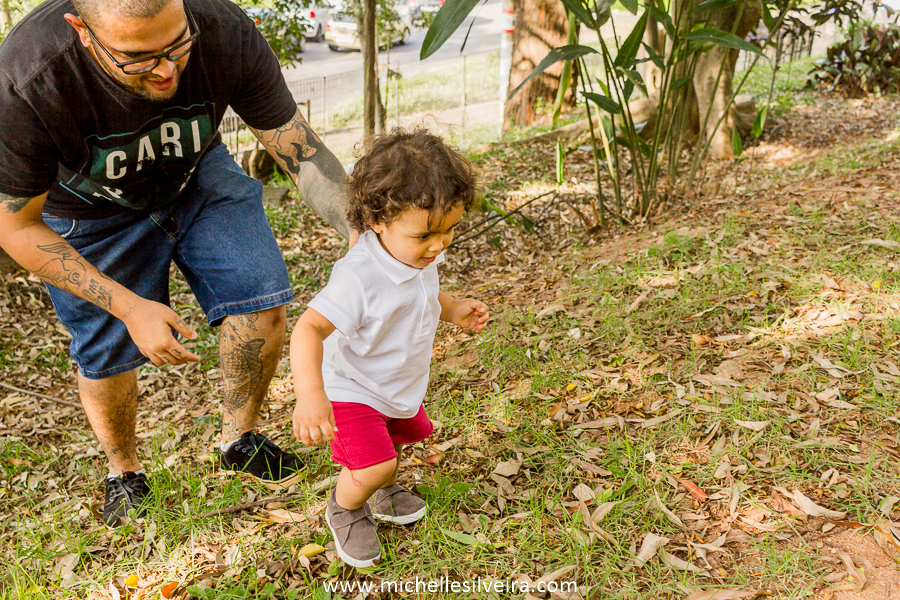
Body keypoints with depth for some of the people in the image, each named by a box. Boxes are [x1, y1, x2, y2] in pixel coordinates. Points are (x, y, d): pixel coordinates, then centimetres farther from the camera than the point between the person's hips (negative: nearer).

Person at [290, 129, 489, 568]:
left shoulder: (421, 256, -11)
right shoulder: (359, 278, -38)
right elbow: (309, 329, -41)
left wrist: (453, 310, -5)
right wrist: (310, 394, -54)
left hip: (402, 385, 8)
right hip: (353, 390, -8)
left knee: (398, 440, 25)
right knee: (373, 465, -18)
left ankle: (383, 492, 58)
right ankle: (345, 508, 17)